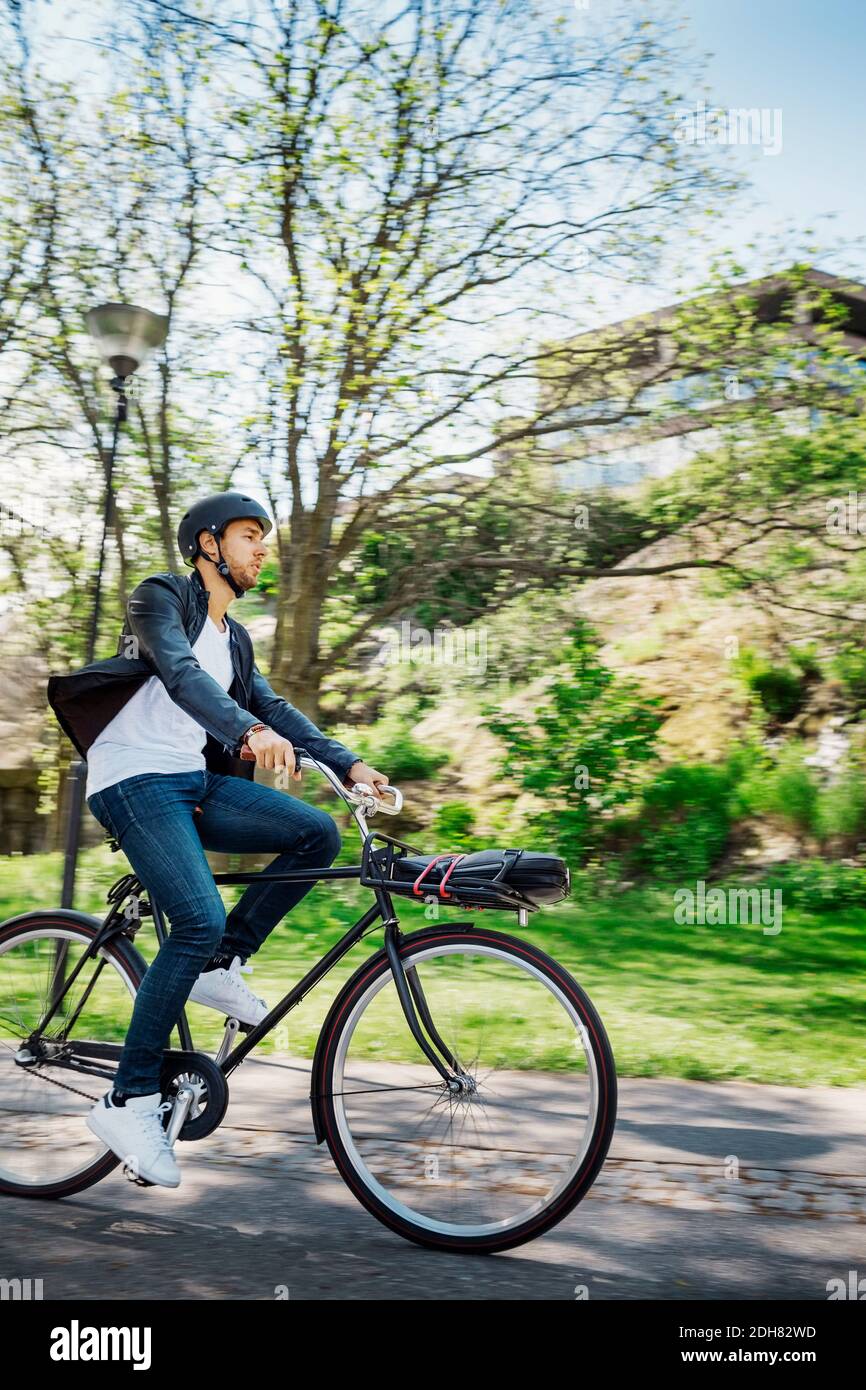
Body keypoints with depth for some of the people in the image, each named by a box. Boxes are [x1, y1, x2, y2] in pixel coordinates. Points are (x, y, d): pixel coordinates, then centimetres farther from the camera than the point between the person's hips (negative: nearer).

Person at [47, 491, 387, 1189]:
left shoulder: (235, 637, 21)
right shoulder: (160, 597, -4)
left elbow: (273, 706, 16)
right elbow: (178, 672, -22)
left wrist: (348, 763, 2)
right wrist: (250, 731, -40)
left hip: (195, 782, 8)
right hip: (135, 781, -7)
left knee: (319, 833, -10)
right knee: (201, 921, -24)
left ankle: (220, 966, 1)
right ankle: (130, 1099, -14)